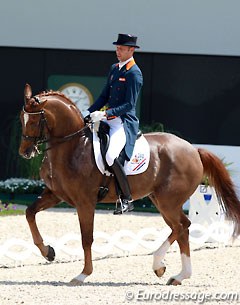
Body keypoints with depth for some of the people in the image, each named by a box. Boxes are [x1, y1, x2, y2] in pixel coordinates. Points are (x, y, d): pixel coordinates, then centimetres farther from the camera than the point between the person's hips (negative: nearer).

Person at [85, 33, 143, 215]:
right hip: (108, 119, 10)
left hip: (125, 122, -10)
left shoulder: (134, 74, -11)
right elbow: (105, 96, 20)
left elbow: (129, 104, -17)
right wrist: (89, 113, 7)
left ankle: (127, 199, -19)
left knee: (111, 155, -29)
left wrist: (105, 114, -24)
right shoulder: (114, 69, 16)